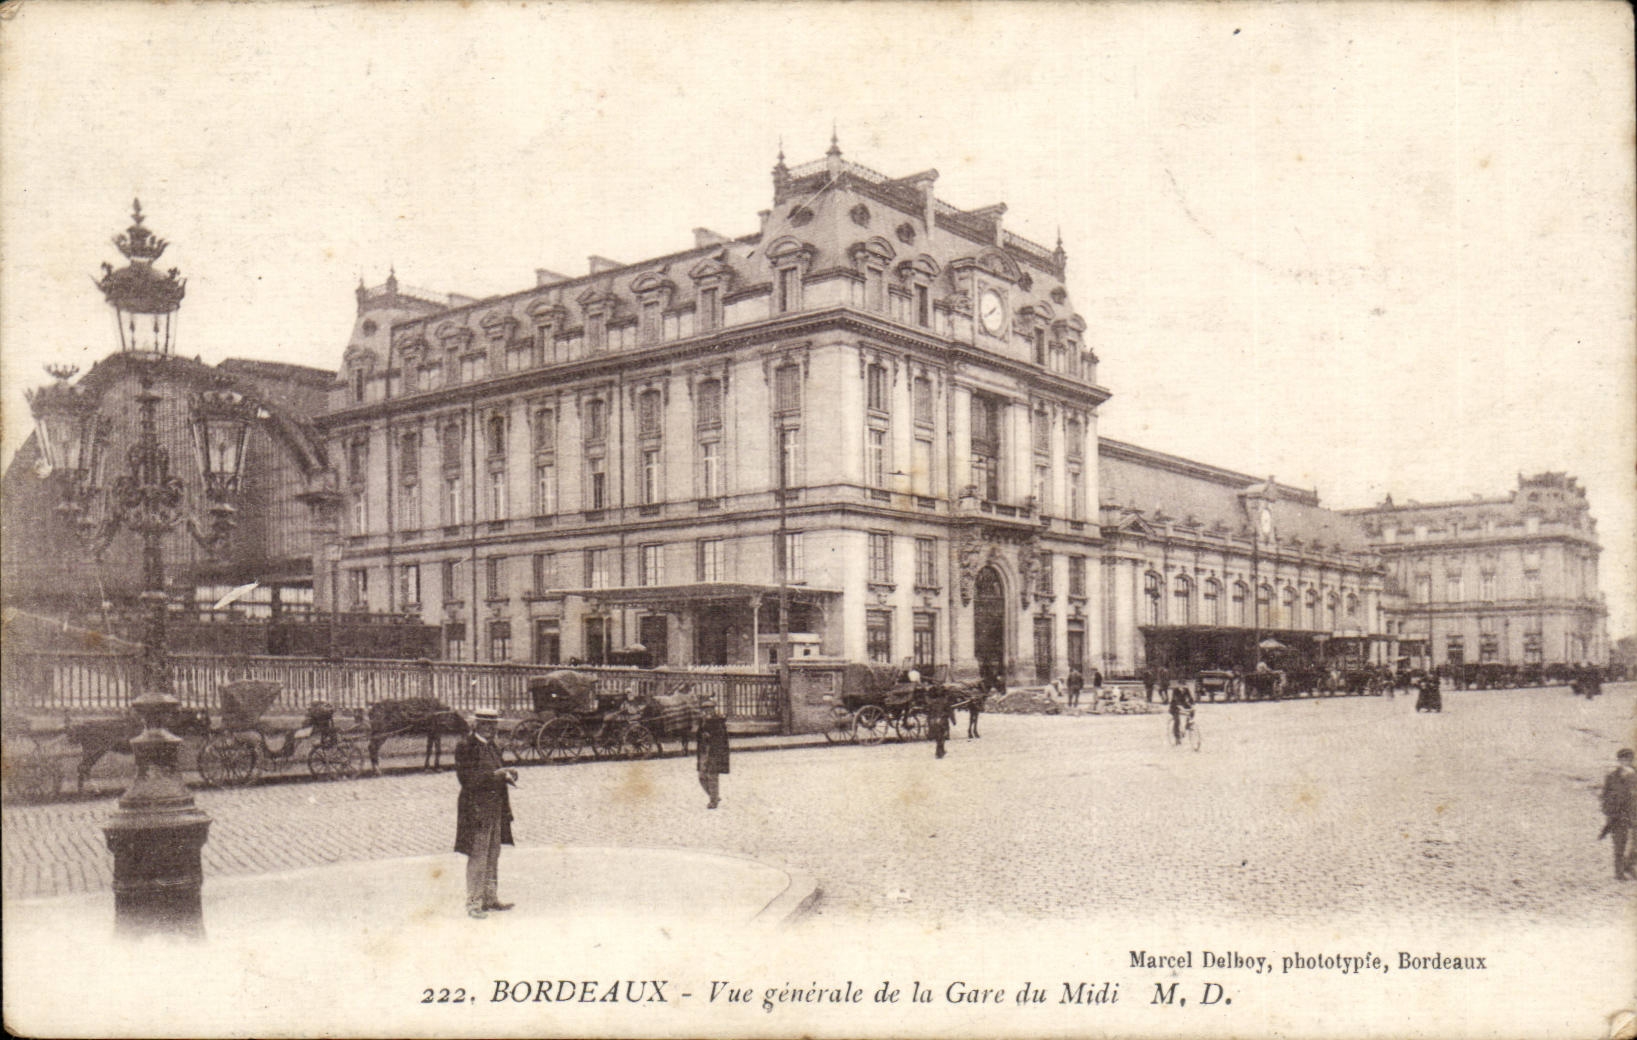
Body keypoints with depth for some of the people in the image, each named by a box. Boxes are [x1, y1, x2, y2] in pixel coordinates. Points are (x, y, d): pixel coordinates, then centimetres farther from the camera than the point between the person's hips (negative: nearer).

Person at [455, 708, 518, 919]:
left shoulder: (491, 746, 15)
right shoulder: (466, 747, -11)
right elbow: (467, 778, -17)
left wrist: (507, 774, 1)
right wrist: (495, 775, -22)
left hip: (495, 810, 8)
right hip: (476, 809, -8)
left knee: (493, 856, 13)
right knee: (477, 858, -4)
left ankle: (490, 898, 23)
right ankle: (473, 904, 3)